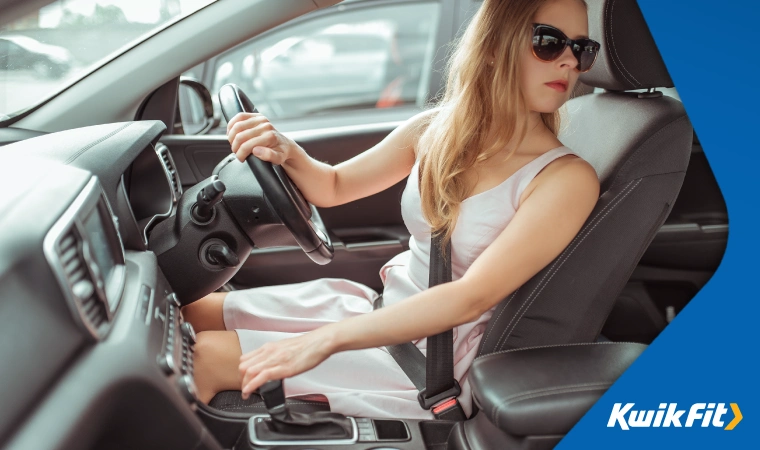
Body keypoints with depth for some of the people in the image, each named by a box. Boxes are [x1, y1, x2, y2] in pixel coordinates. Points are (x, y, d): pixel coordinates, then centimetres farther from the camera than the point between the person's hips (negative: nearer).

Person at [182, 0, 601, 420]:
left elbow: (471, 299, -27)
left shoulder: (567, 178, -19)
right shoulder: (436, 130, -3)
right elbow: (334, 186, 9)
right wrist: (288, 154, -15)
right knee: (193, 311, 6)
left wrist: (323, 341, -33)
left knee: (206, 356, -11)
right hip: (381, 306, 6)